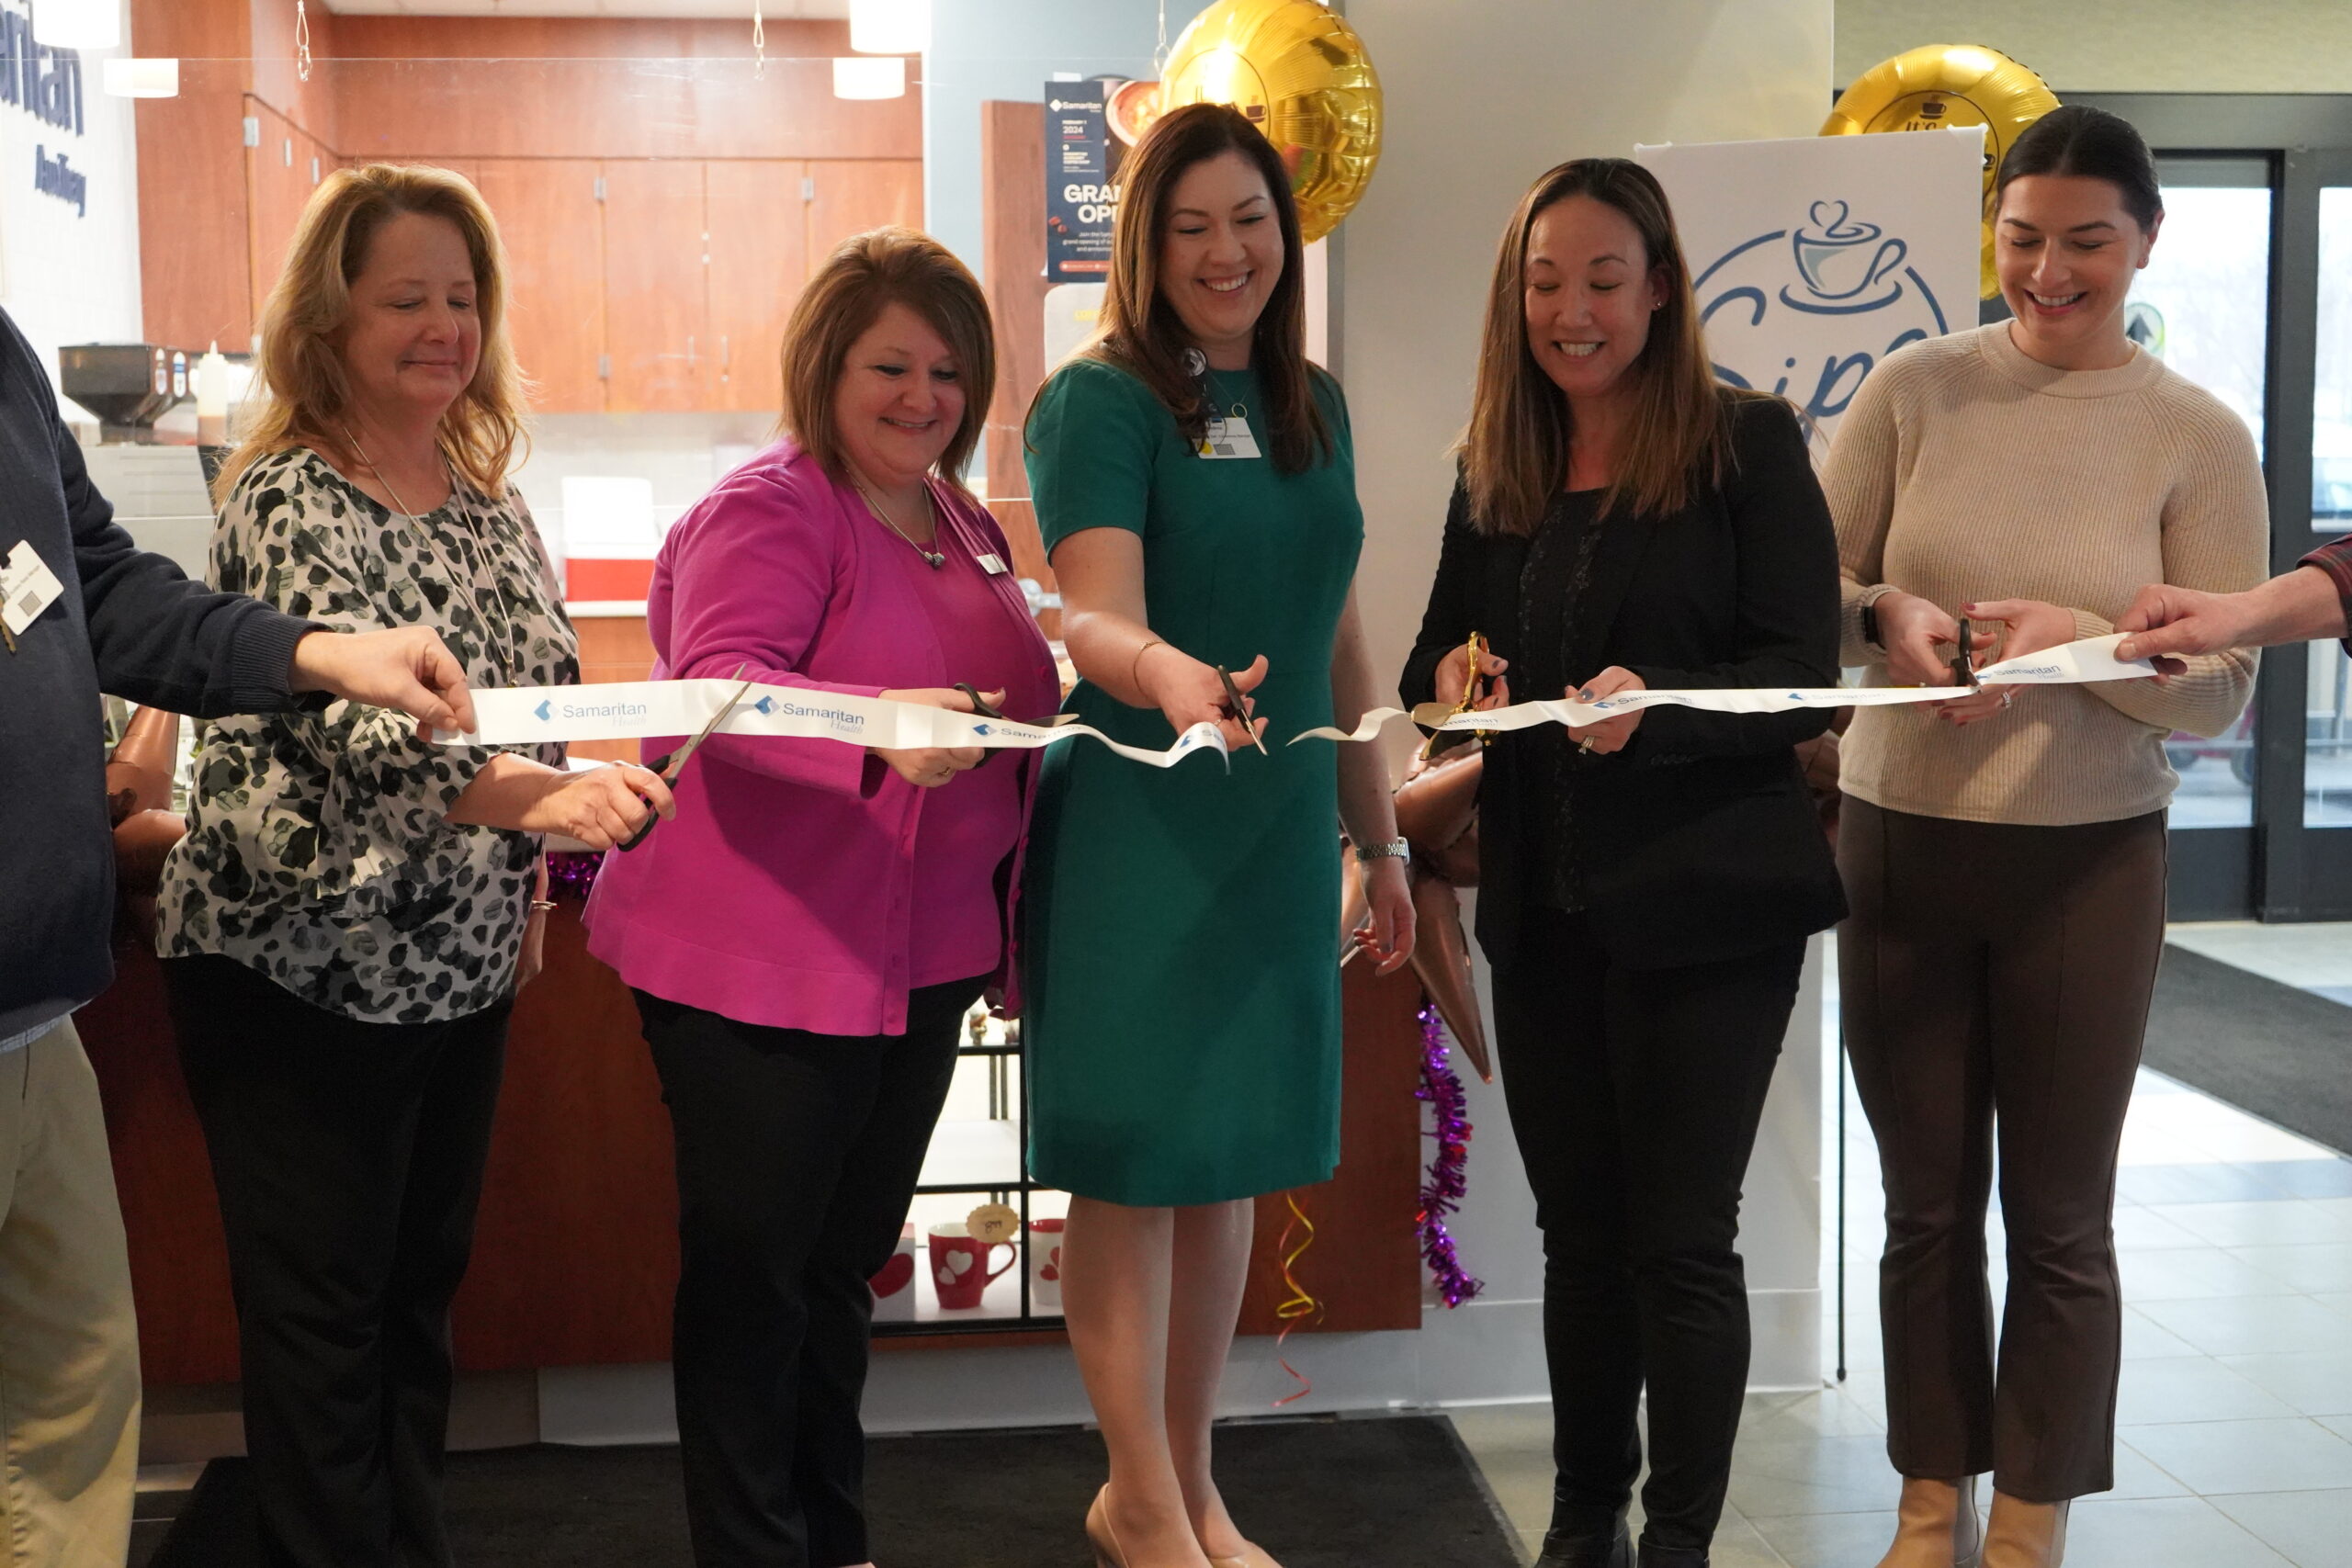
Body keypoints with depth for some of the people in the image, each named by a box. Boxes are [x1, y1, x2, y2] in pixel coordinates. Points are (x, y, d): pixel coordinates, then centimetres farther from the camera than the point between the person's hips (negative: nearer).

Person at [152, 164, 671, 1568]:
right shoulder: (287, 500, -15)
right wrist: (534, 797, -47)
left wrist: (529, 888, 14)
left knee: (423, 1294, 17)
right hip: (300, 968, -7)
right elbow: (361, 726, -31)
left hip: (460, 964, 7)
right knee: (324, 1318, 3)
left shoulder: (489, 497, 6)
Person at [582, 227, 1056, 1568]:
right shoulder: (768, 510, -12)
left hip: (925, 955, 8)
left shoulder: (963, 525, 14)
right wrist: (886, 729, -42)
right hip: (765, 960, -8)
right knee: (753, 1269, 2)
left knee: (846, 1264, 19)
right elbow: (720, 686, -28)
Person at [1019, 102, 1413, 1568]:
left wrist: (1380, 839, 17)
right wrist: (1169, 671, -44)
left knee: (1232, 1157, 13)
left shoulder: (1313, 404, 10)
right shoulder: (1101, 399, -9)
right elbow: (1097, 620, -22)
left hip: (1274, 827, 6)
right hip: (1133, 828, -6)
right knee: (1135, 1159, 1)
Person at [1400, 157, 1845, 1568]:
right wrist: (1452, 675, -9)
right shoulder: (1497, 473, 8)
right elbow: (1442, 654, 15)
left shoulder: (1747, 446, -6)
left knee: (1681, 1240, 2)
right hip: (1543, 908, 5)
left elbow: (1803, 675, -11)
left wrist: (1654, 710, -28)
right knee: (1580, 1230, 15)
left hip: (1706, 904, -5)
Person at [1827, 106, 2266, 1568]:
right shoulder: (1914, 390, -1)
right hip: (1900, 845, 2)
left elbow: (2221, 690, -4)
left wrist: (2092, 641, -22)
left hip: (2089, 863, -1)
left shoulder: (2200, 438, -4)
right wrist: (1885, 616, -18)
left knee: (2059, 1216, 9)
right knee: (1927, 1203, 13)